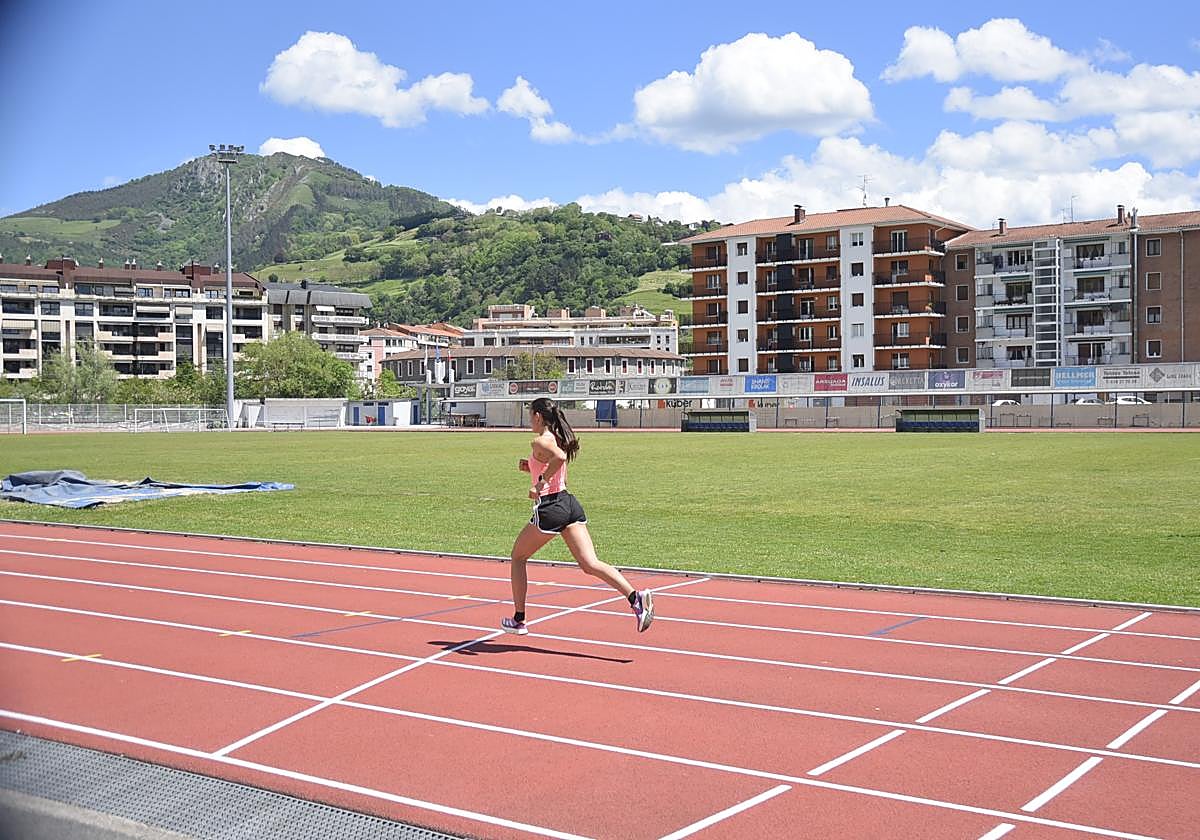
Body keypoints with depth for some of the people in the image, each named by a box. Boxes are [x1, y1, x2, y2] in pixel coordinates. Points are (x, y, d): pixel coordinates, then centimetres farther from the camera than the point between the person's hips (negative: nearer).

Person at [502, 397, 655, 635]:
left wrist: (541, 482, -22)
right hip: (570, 504, 8)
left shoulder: (541, 441, -10)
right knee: (590, 564, -4)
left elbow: (560, 457, -32)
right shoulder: (559, 438, 17)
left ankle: (518, 620, 21)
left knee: (518, 557, 15)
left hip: (550, 508, -7)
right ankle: (635, 597, -25)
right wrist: (531, 468, 16)